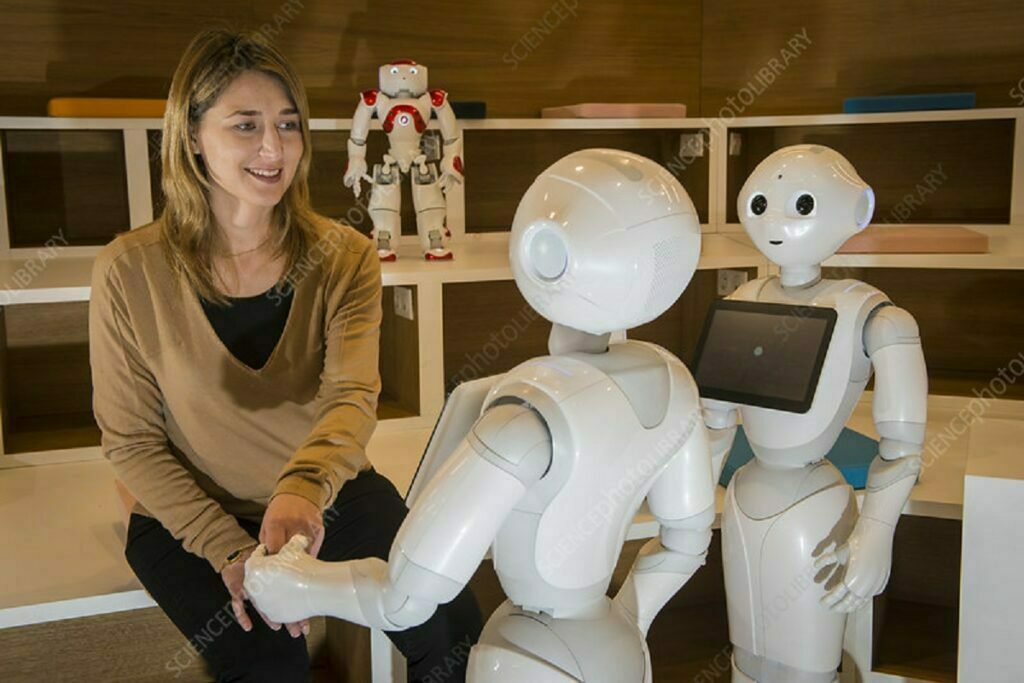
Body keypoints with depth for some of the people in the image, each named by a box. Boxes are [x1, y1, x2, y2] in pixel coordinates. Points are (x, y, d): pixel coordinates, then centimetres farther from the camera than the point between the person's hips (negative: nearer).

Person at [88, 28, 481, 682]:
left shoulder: (346, 258, -8)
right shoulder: (130, 271, -14)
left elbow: (353, 397, -23)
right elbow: (130, 441, -8)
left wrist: (304, 487, -44)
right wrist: (230, 550, -18)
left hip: (328, 490, 2)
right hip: (190, 513, -2)